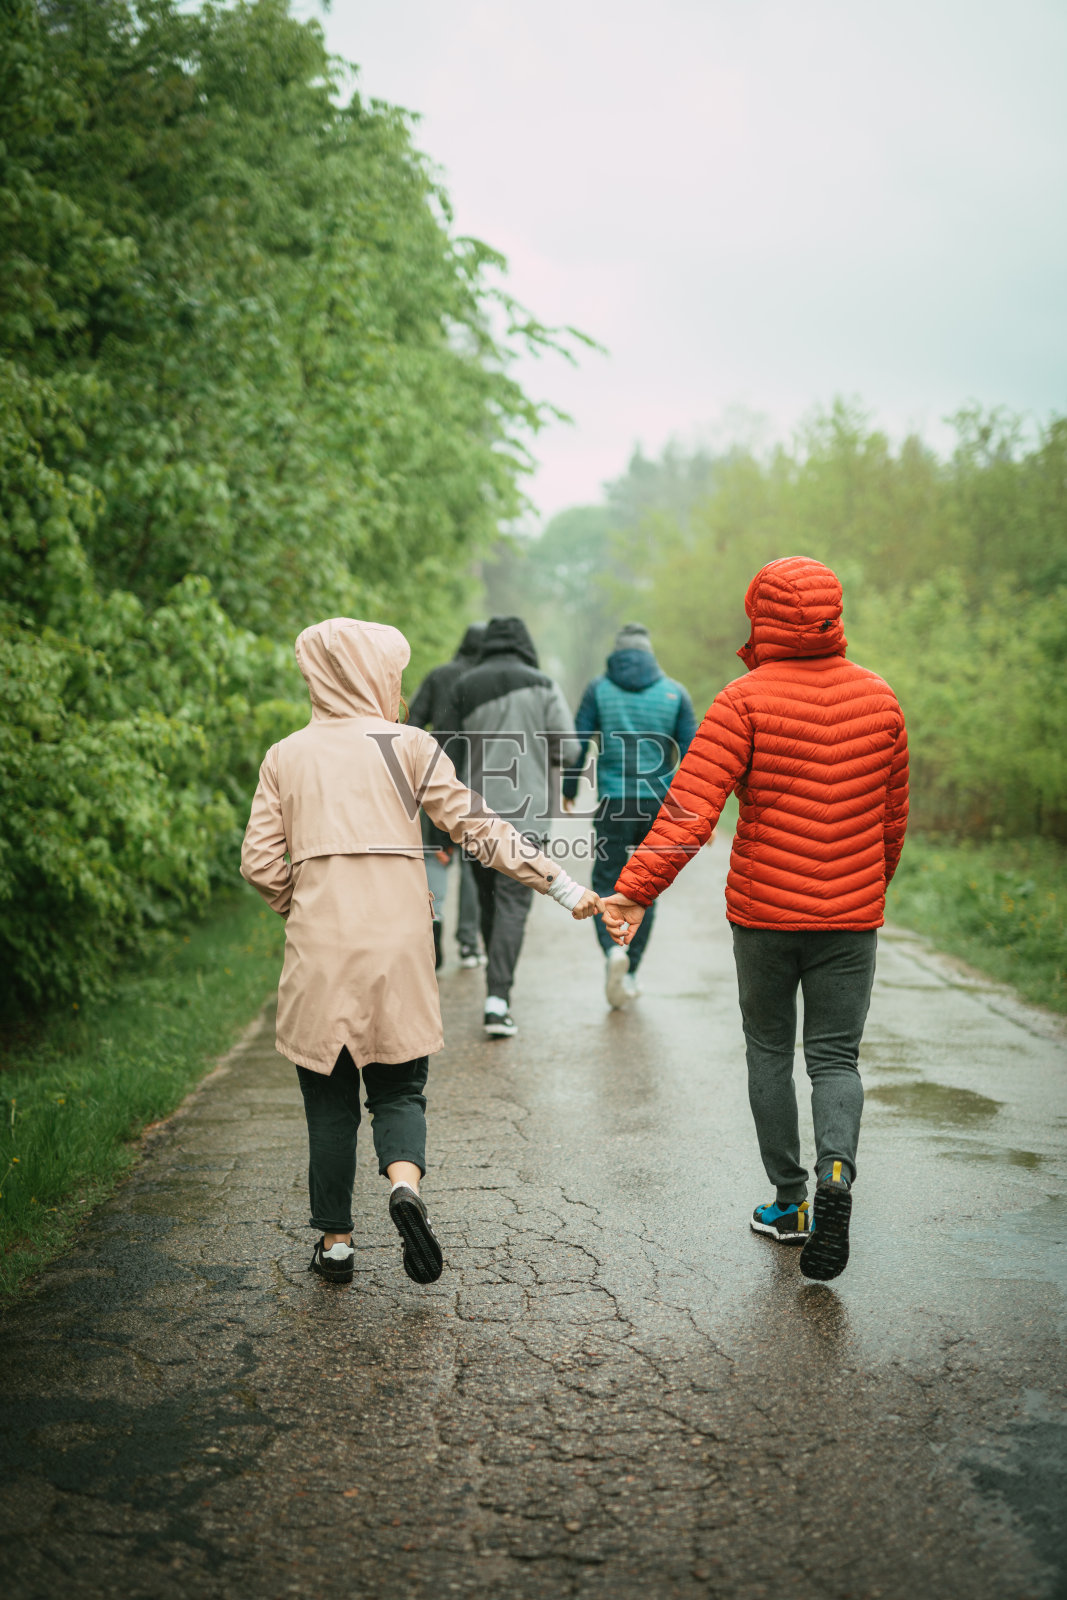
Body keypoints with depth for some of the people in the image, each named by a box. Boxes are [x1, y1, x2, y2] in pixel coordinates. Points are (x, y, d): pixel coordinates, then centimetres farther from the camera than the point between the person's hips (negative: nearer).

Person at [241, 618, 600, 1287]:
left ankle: (336, 1242, 17)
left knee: (330, 1100, 12)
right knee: (398, 1087, 12)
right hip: (398, 946, -1)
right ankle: (406, 1182, -16)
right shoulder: (408, 746, 1)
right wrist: (561, 884, -3)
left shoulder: (285, 757, 7)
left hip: (319, 952, 1)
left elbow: (261, 864, 3)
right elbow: (477, 827, -4)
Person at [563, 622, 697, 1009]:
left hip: (614, 802, -2)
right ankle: (630, 973, 16)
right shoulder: (674, 692, 5)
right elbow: (690, 752, 1)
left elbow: (579, 742, -1)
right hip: (659, 803, 2)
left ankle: (614, 949, -21)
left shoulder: (599, 689, 2)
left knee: (606, 883, 6)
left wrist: (569, 791, 11)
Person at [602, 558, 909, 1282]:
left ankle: (789, 1201, 22)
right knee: (836, 1057, 10)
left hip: (763, 910, -2)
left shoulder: (745, 700, -10)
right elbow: (894, 814, 10)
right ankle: (837, 1168, -16)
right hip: (851, 916, 2)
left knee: (769, 1051, 15)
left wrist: (636, 888, -21)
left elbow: (691, 804, -21)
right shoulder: (879, 698, 2)